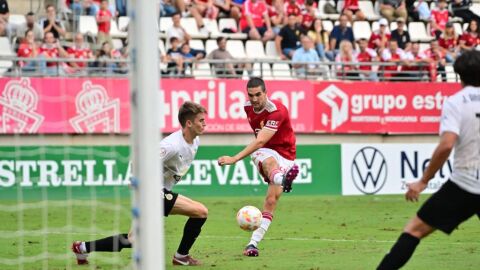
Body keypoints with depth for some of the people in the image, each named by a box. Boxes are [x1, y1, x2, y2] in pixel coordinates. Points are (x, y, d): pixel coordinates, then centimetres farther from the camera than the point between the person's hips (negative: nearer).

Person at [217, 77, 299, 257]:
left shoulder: (277, 110, -22)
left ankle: (254, 243, -13)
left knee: (271, 201, -16)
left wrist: (234, 159, -36)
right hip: (262, 153, 3)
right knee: (269, 161, -37)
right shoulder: (248, 108, 2)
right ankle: (282, 179, -74)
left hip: (284, 155, -3)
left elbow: (260, 141, -31)